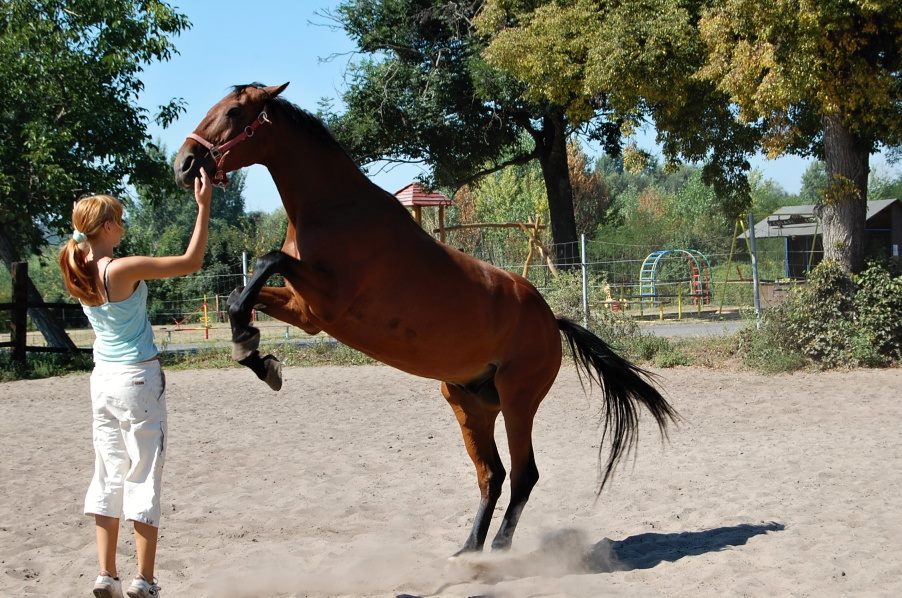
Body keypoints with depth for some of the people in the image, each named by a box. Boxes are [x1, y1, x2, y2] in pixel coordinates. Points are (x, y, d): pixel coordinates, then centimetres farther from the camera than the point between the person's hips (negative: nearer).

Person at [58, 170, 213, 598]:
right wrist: (203, 207, -16)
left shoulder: (79, 274, 0)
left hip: (103, 378, 7)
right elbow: (191, 262, -18)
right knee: (144, 476, 0)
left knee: (108, 474, 13)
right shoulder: (123, 269, -20)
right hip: (139, 378, -7)